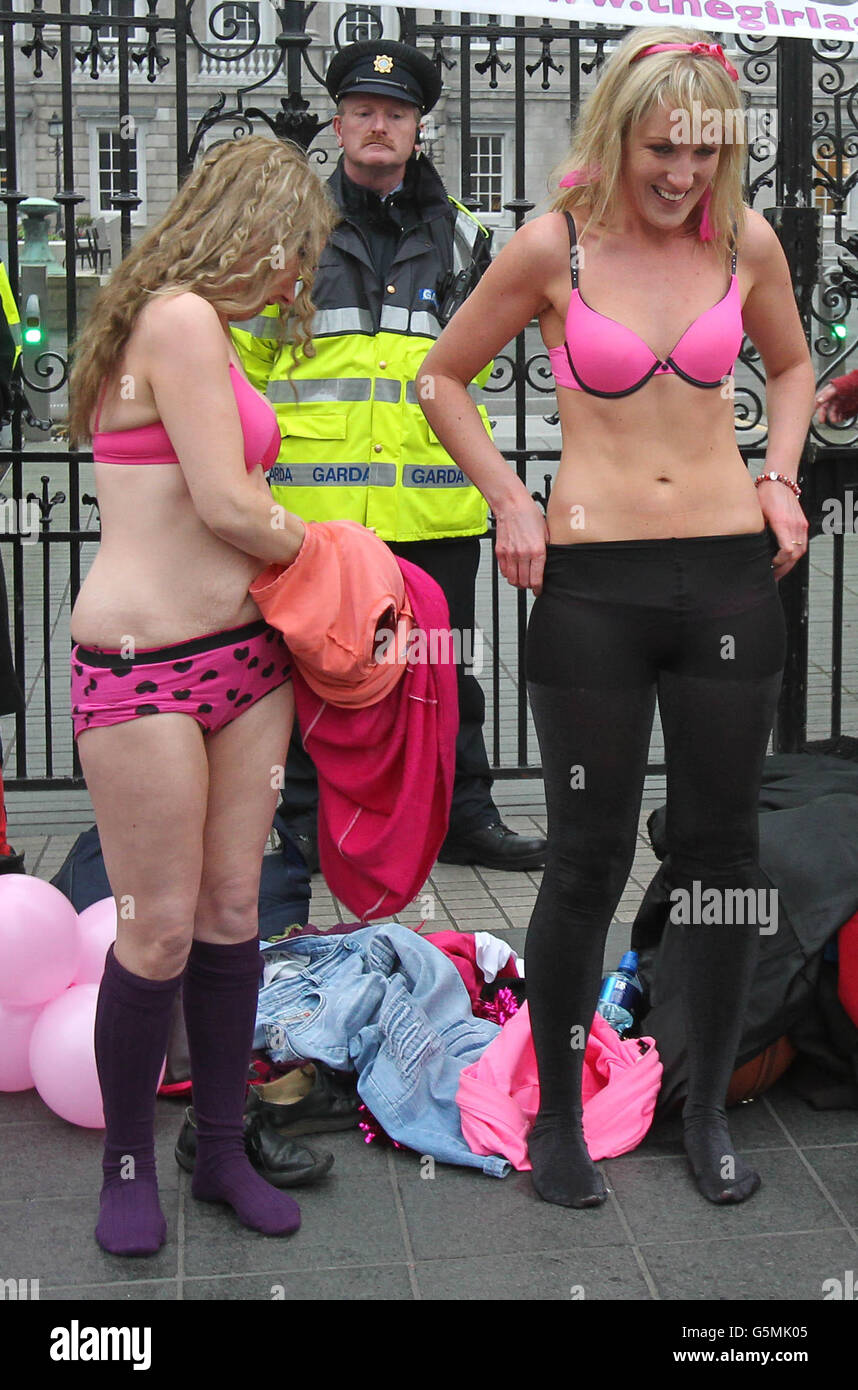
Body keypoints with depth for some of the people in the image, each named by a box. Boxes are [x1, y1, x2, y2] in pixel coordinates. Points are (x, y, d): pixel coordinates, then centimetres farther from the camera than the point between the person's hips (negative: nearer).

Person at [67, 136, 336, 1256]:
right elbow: (229, 508, -16)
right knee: (159, 933, 0)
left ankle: (222, 1151, 25)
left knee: (232, 912, 12)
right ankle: (128, 1164, 19)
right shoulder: (181, 320, -12)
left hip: (243, 654, 9)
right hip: (144, 669, -9)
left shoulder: (199, 326, 18)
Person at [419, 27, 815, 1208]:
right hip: (592, 580, -3)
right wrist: (508, 503, -3)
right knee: (590, 859, 2)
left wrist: (781, 474, 6)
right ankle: (557, 1115, 22)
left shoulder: (746, 243, 5)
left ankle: (709, 1110, 26)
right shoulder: (553, 248, -3)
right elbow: (442, 377, 7)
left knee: (721, 846, 8)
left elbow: (793, 366, 23)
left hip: (730, 574, 3)